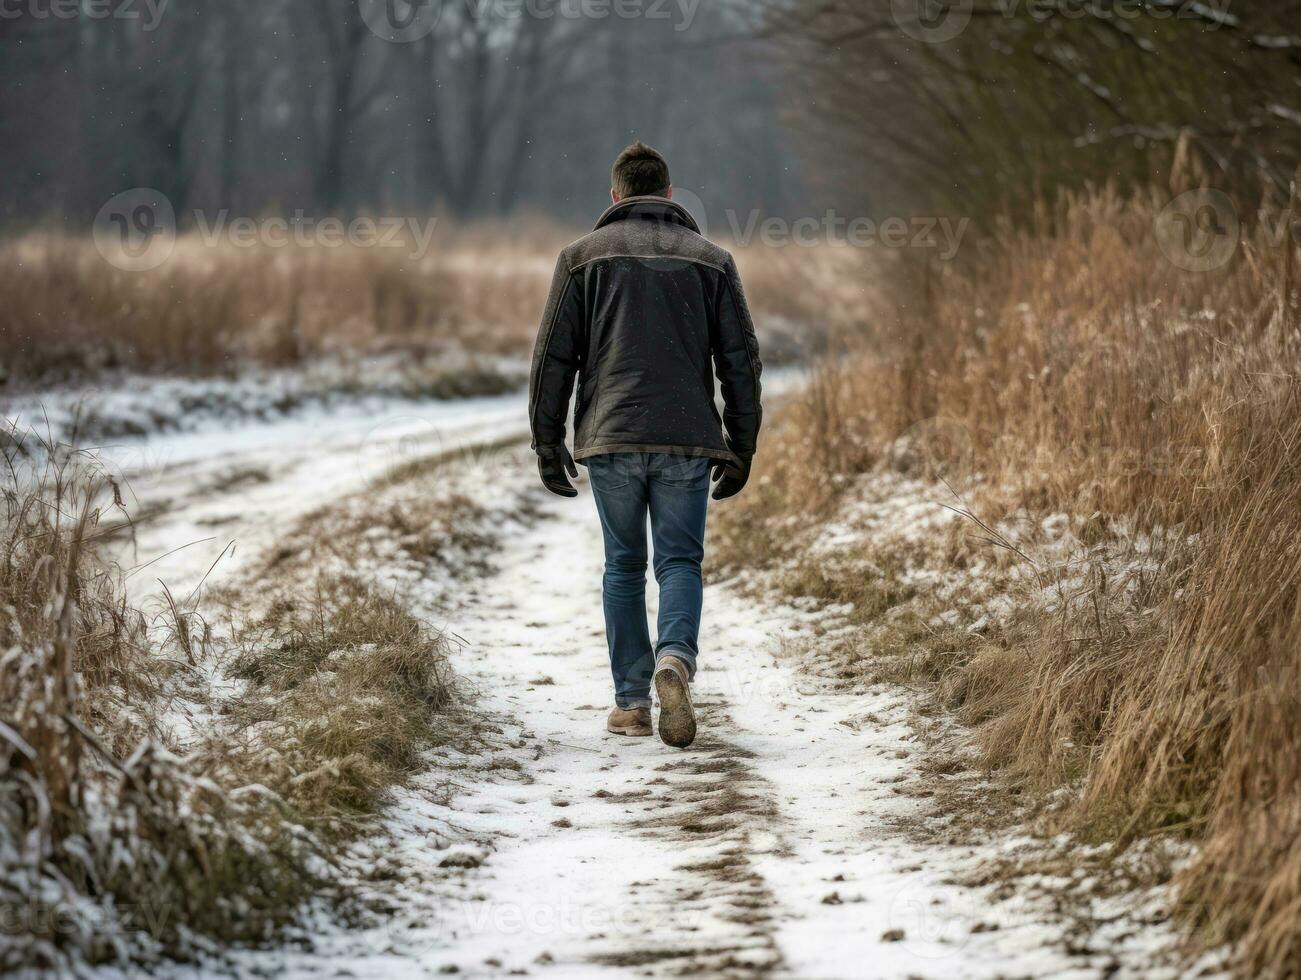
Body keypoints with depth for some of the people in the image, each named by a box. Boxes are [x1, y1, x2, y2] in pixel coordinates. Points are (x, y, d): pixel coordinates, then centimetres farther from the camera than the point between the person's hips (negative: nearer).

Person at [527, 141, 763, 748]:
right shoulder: (711, 259, 9)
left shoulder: (583, 256, 7)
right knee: (680, 561, 5)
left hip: (609, 437, 0)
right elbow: (741, 362, 7)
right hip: (688, 438, 0)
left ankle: (631, 701, 8)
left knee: (623, 567, 11)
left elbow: (552, 358, 4)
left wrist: (548, 445, 9)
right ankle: (675, 657, -22)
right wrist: (741, 450, 12)